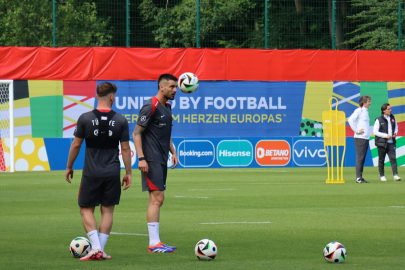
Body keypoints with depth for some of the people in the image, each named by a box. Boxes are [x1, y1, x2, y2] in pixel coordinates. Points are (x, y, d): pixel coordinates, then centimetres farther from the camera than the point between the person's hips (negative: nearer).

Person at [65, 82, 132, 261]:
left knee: (86, 209, 8)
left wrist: (69, 167, 14)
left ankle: (96, 247, -8)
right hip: (113, 173, 1)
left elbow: (76, 145, 1)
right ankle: (101, 250, 8)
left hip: (91, 173, -1)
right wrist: (128, 173, 10)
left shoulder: (85, 118, -5)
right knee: (107, 210, 11)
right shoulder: (121, 121, -2)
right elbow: (125, 148, 1)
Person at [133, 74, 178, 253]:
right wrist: (141, 158, -20)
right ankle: (154, 243, -13)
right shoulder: (151, 106, -12)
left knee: (156, 199, 9)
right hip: (151, 161, -9)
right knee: (157, 198, -12)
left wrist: (173, 152, 16)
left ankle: (154, 242, 12)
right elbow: (136, 133, -14)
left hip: (161, 161, 9)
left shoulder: (167, 107, 15)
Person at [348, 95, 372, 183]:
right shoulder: (359, 111, -8)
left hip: (366, 138, 9)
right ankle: (358, 178, -10)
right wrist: (357, 130, -18)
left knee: (362, 159, 9)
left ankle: (360, 178, 12)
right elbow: (350, 120, -21)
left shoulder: (366, 111, 19)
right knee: (360, 158, -9)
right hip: (360, 138, -9)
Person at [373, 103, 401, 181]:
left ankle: (395, 175, -14)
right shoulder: (379, 120, -6)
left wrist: (395, 133, 2)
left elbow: (396, 126, 24)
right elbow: (375, 131, -8)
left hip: (391, 143, 3)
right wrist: (386, 135, -15)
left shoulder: (392, 118, 9)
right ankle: (382, 176, 16)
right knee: (381, 160, 6)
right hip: (381, 143, -3)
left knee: (393, 159, -8)